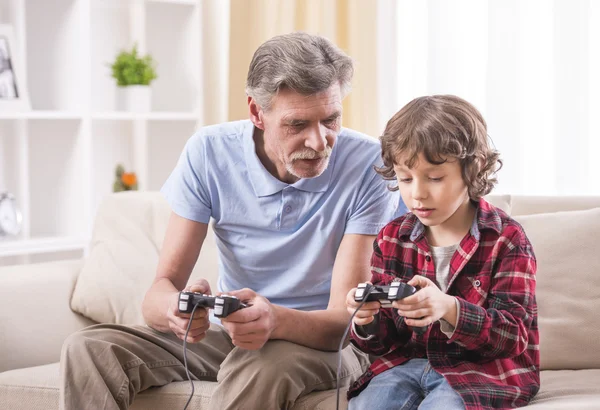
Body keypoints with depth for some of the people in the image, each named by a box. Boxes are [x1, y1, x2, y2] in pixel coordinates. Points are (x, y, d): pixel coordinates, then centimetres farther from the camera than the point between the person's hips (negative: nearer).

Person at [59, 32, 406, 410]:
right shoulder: (210, 152, -8)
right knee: (89, 348, -19)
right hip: (228, 334, 4)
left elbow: (346, 320, -22)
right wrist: (175, 308, -38)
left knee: (259, 368, -39)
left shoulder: (370, 165, -18)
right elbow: (161, 289, -11)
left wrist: (276, 321, -45)